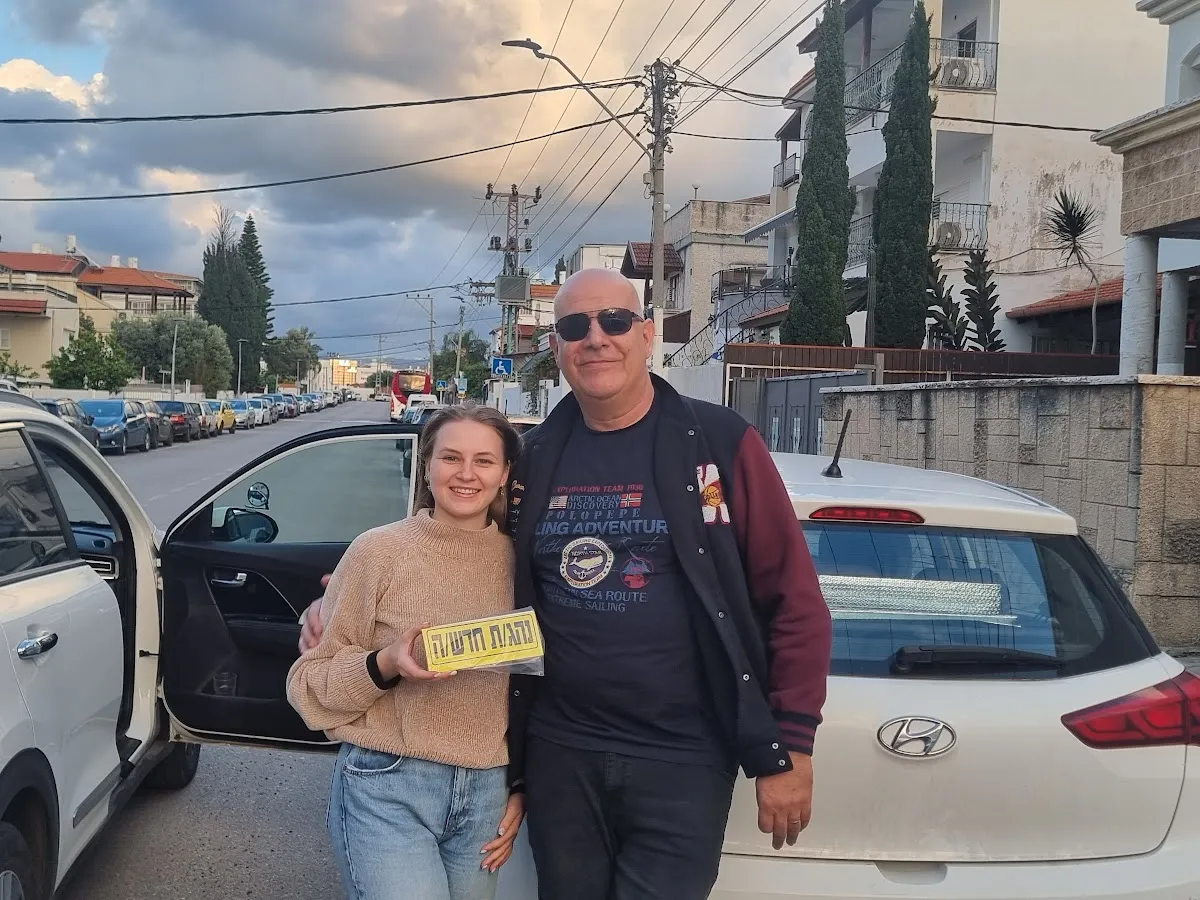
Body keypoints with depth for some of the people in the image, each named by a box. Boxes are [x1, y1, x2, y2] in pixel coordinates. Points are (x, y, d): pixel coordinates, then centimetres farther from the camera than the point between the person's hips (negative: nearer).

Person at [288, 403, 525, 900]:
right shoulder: (378, 550, -8)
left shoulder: (517, 559, 2)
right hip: (387, 788, -3)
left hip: (486, 793, 4)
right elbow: (312, 682, -3)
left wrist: (521, 788, 10)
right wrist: (385, 664, -20)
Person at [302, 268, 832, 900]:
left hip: (681, 759, -3)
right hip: (558, 751, 4)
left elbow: (794, 603, -6)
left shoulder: (721, 445, -7)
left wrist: (789, 751, -8)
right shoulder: (531, 461, 4)